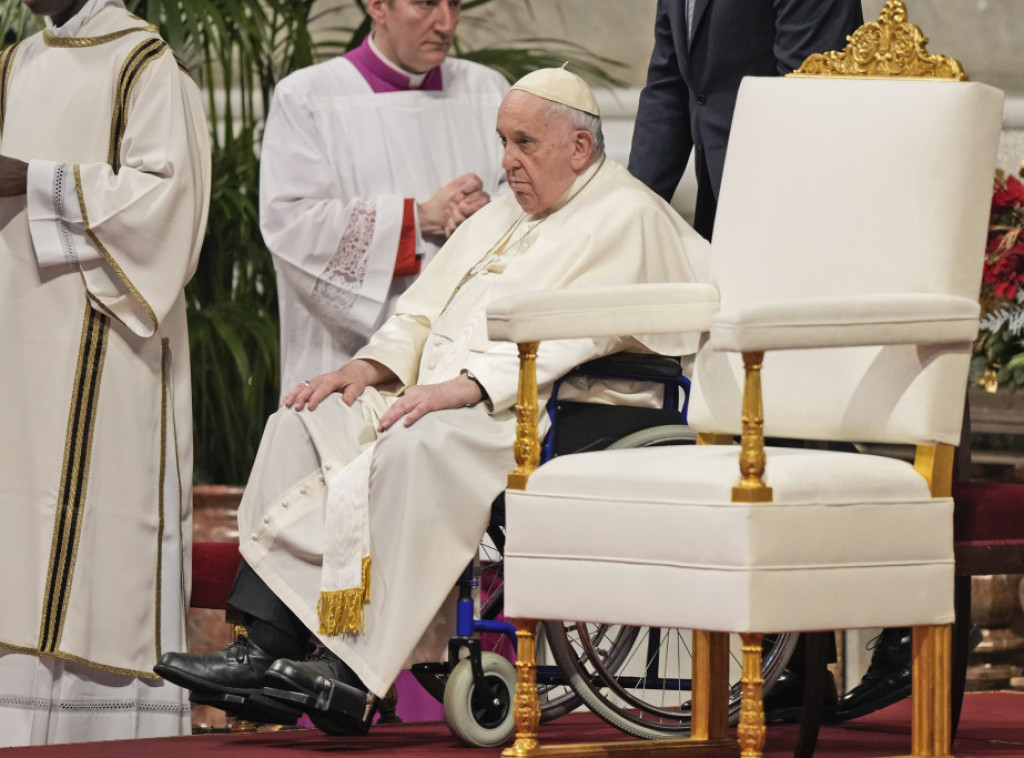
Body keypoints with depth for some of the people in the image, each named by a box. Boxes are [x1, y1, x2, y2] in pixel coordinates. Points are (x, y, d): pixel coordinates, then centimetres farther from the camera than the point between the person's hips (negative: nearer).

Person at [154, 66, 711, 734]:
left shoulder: (626, 218, -4)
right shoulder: (504, 215, 26)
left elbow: (570, 337, -17)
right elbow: (429, 305, 22)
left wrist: (463, 386, -26)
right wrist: (372, 365, 2)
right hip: (438, 396, 9)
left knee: (416, 448, -35)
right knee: (304, 423, -9)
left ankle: (356, 669, -34)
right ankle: (268, 645, -21)